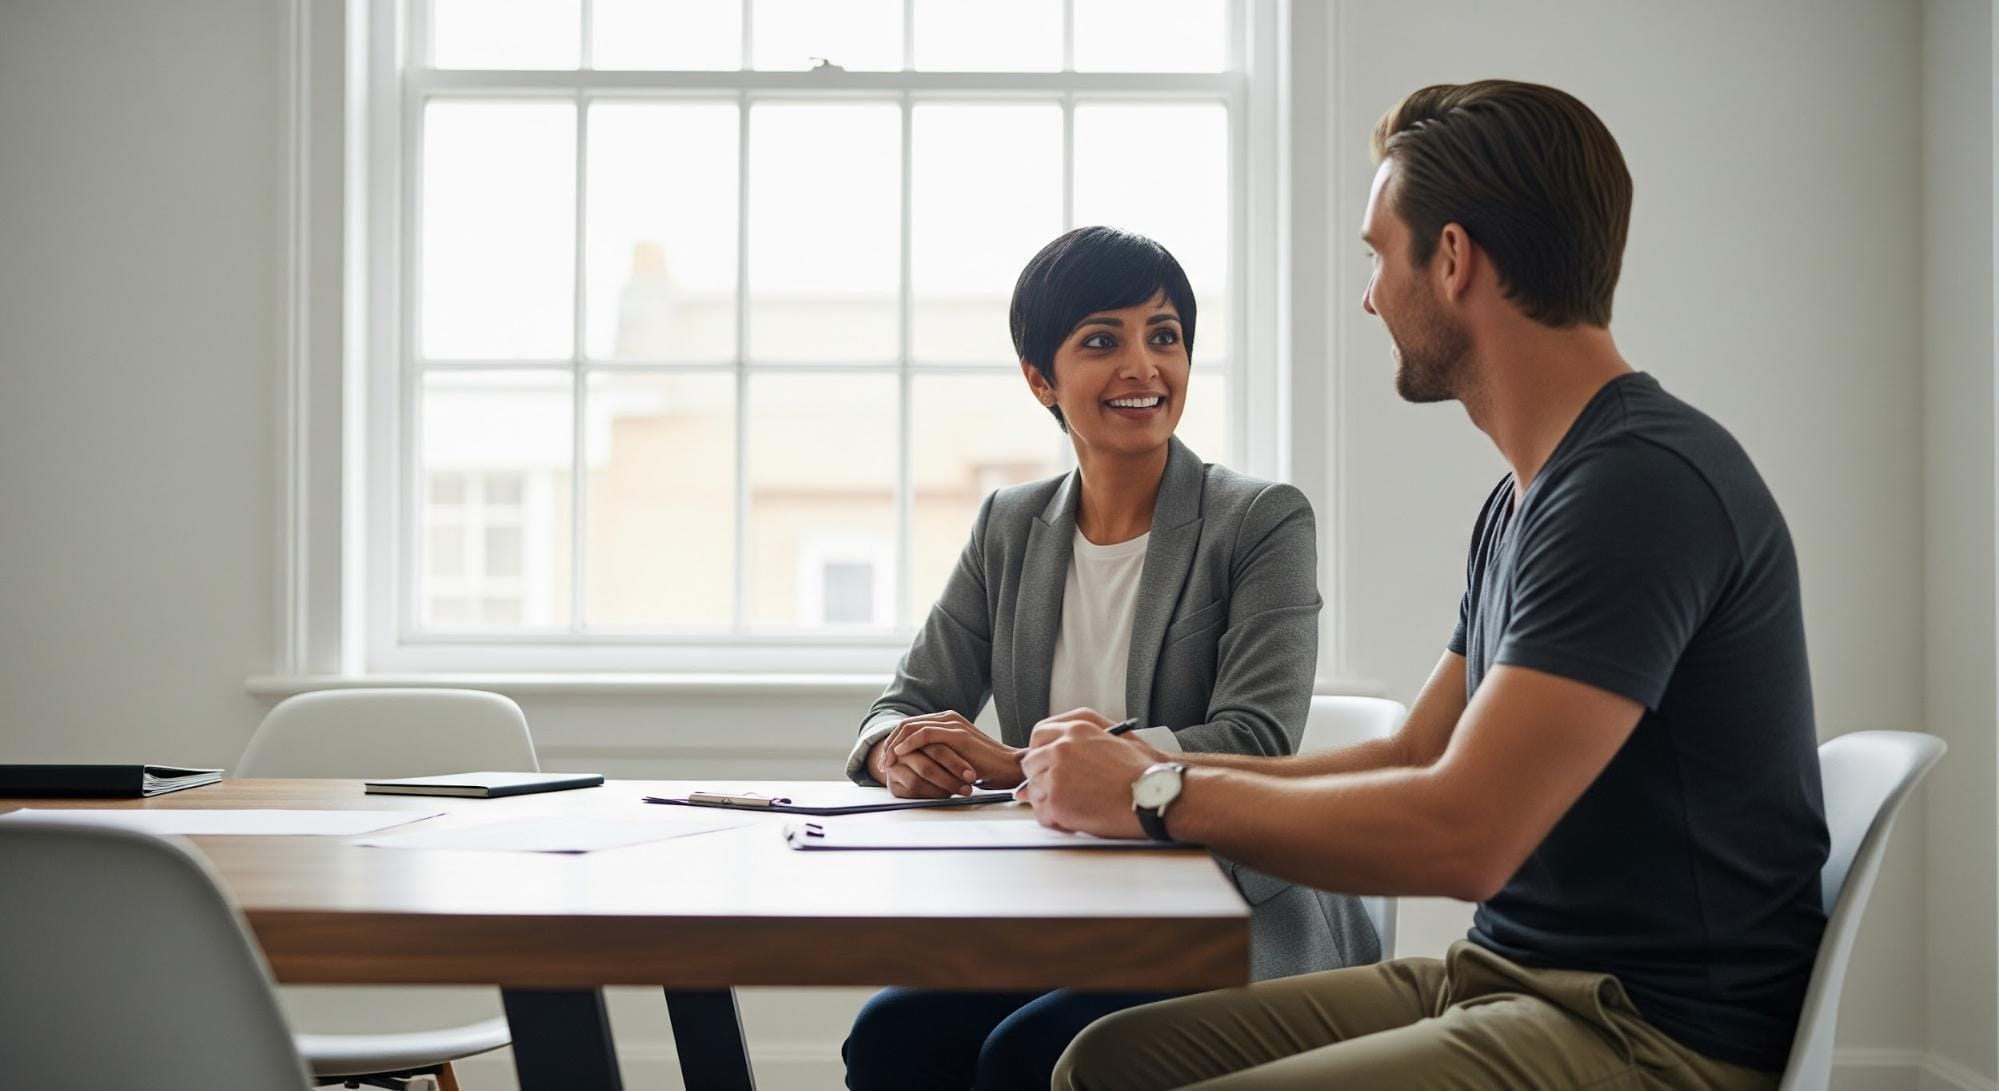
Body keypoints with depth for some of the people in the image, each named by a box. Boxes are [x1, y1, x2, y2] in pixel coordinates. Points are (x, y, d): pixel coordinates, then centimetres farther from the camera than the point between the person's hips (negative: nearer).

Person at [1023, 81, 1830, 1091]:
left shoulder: (1645, 481, -19)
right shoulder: (1525, 500, 15)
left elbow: (1462, 834, -26)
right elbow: (1414, 758, 18)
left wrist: (1162, 793, -13)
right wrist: (1140, 769, 7)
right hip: (1505, 973, 9)